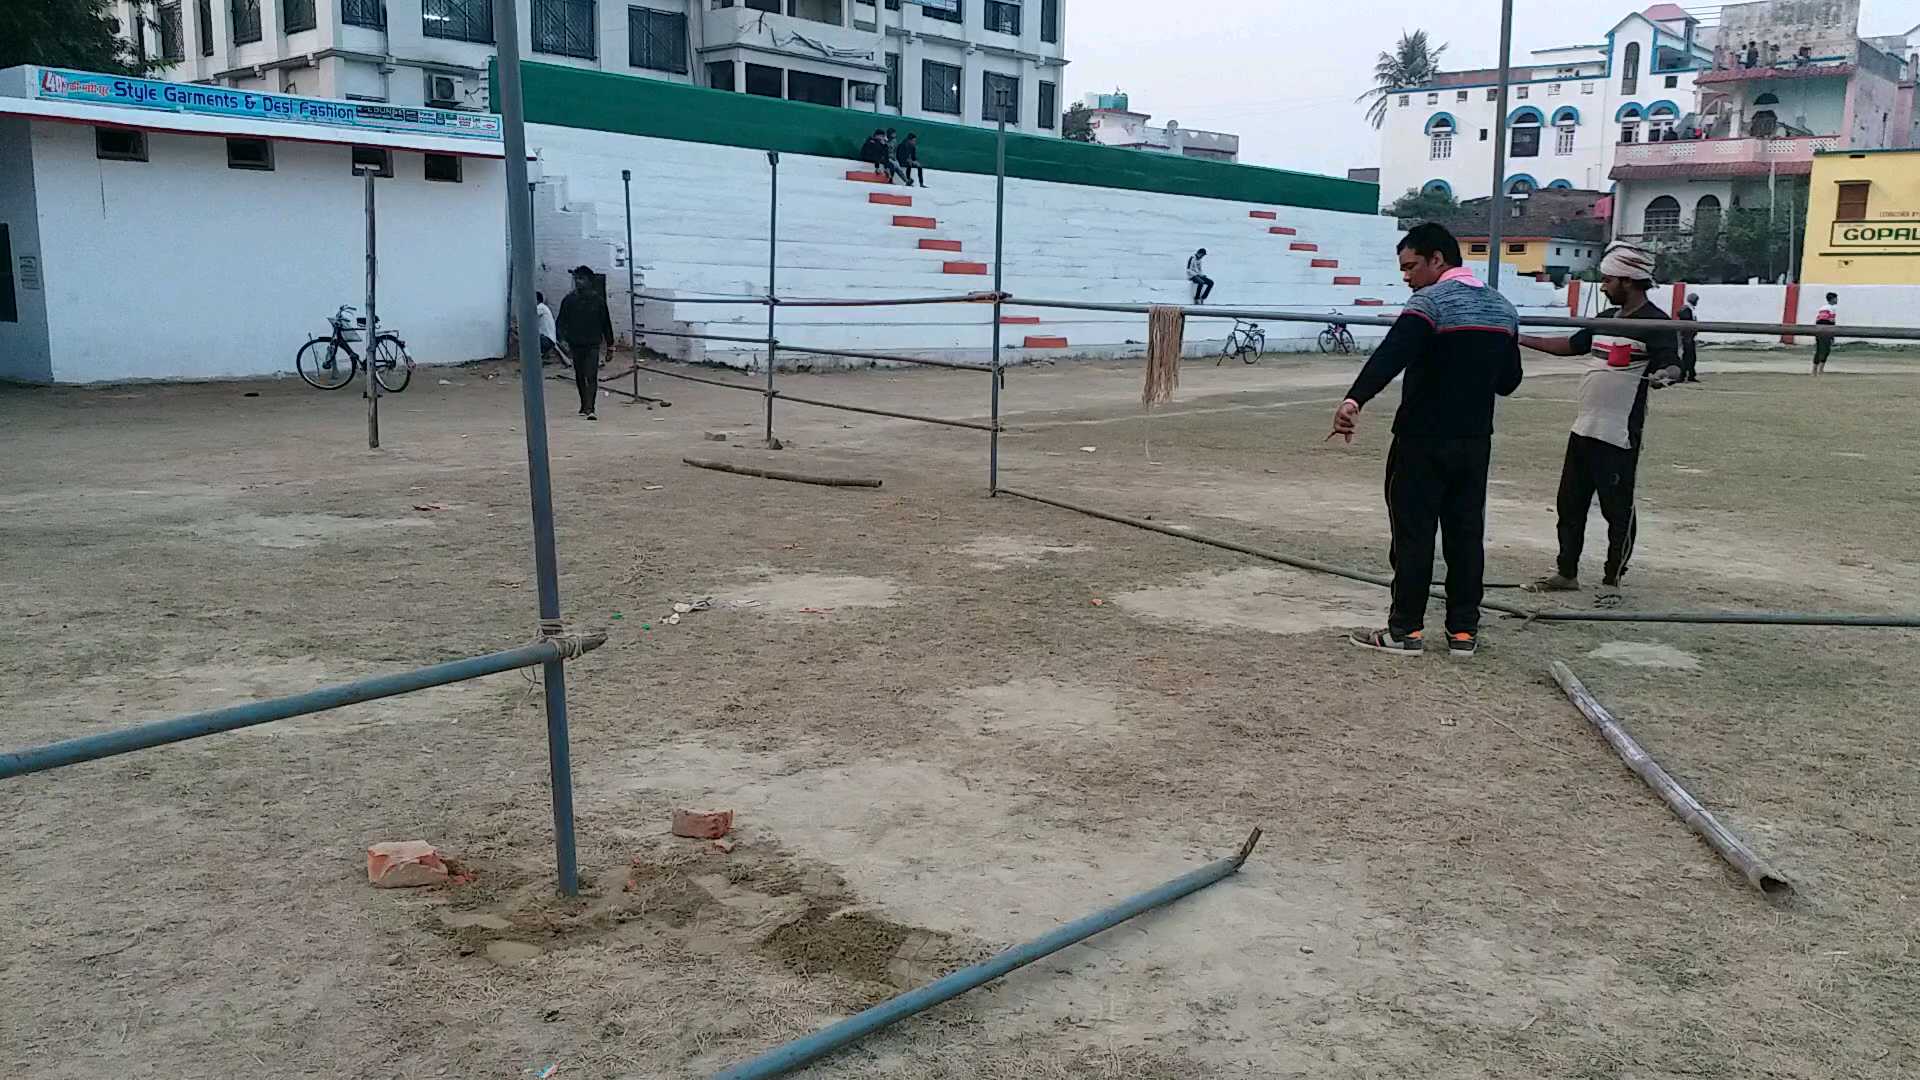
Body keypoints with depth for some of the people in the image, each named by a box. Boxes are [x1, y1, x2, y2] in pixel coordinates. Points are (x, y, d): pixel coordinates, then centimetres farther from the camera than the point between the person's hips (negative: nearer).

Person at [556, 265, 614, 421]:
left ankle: (589, 408, -20)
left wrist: (610, 344, 9)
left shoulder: (598, 300, 1)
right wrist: (563, 339, -11)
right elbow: (561, 322, 4)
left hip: (593, 344, -2)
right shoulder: (569, 300, 2)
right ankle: (584, 406, 28)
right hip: (576, 344, 2)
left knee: (591, 376, -13)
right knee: (580, 377, 13)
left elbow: (606, 323, 8)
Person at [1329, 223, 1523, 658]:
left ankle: (1406, 630, 4)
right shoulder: (1502, 307, 12)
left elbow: (1391, 353, -31)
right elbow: (1509, 380, 17)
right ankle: (1464, 631, 14)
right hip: (1476, 442, 7)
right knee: (1466, 533, 10)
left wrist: (1355, 399, -43)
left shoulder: (1432, 301, -13)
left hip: (1424, 441, -7)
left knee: (1413, 534, 0)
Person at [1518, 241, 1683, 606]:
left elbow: (1672, 365, -20)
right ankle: (1566, 573, 25)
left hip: (1619, 435, -8)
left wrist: (1664, 374, -43)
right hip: (1584, 427, 8)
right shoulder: (1607, 318, 13)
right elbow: (1572, 345, 23)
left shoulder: (1656, 324, -11)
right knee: (1569, 504, 14)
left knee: (1618, 510, 0)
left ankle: (1612, 580, 12)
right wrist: (1521, 339, 23)